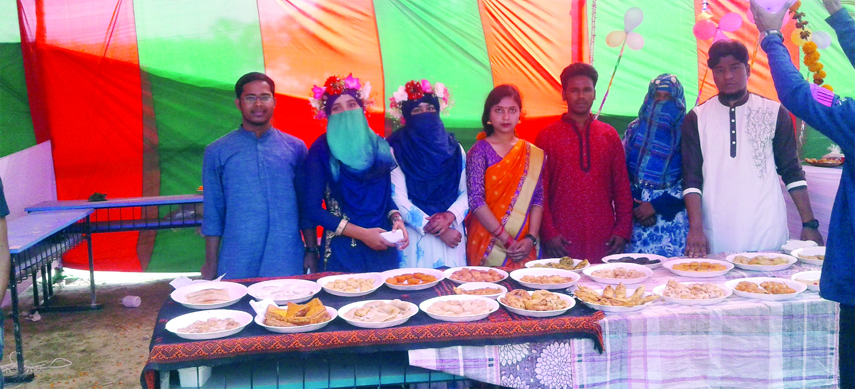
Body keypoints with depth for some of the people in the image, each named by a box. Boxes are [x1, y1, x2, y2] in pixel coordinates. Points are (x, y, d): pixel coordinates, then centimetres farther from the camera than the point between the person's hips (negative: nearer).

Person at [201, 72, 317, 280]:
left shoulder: (295, 147, 7)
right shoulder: (217, 152, 5)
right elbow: (213, 213, 5)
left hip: (288, 261, 1)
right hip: (237, 265, 0)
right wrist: (211, 264, 3)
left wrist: (311, 251, 4)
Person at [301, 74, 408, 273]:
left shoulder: (379, 146, 7)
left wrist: (397, 219, -7)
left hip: (383, 247, 4)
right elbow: (312, 209, -10)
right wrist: (362, 233, -15)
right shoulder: (321, 150, -6)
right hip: (342, 251, -4)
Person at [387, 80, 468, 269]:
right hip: (416, 238, -3)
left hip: (452, 235, 3)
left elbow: (466, 192, 6)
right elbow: (399, 199, -9)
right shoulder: (397, 151, -2)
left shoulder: (454, 149, 9)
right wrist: (437, 230, -13)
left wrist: (450, 216, -14)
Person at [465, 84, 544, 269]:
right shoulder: (480, 150, -3)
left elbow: (538, 199, 5)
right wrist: (507, 240, -15)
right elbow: (475, 200, -11)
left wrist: (531, 238, -10)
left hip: (525, 247, 3)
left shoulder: (533, 154, 8)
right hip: (487, 245, -3)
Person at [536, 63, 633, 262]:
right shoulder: (547, 136, 4)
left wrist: (623, 230, 1)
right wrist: (549, 232, -8)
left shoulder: (610, 135, 12)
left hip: (604, 238, 2)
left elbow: (622, 186, 11)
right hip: (562, 241, -2)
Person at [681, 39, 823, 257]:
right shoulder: (696, 119, 4)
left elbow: (792, 172, 7)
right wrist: (695, 228, -12)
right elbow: (691, 179, -1)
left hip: (768, 233, 0)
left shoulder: (775, 113, 5)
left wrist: (809, 224, 2)